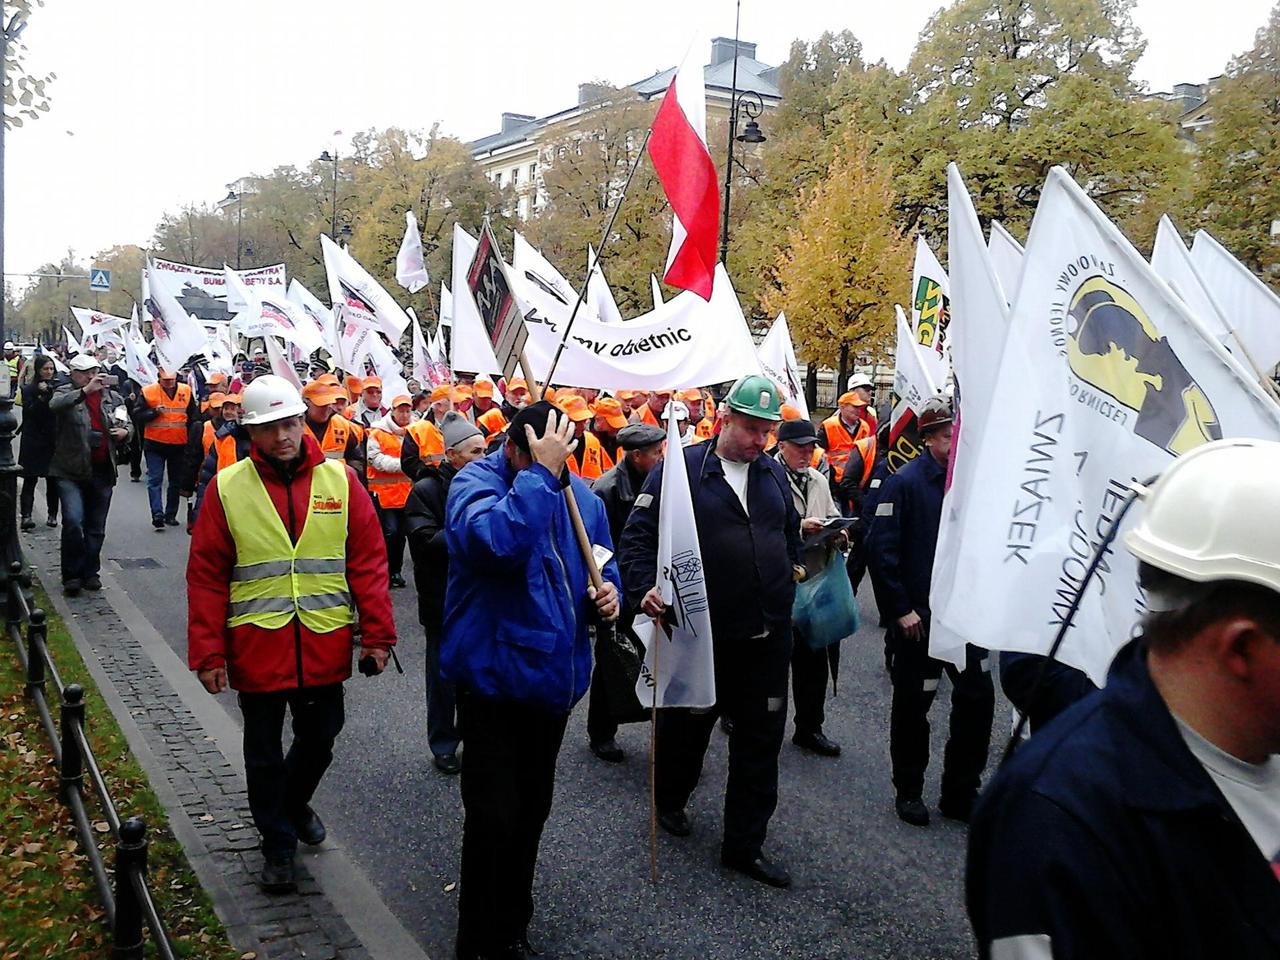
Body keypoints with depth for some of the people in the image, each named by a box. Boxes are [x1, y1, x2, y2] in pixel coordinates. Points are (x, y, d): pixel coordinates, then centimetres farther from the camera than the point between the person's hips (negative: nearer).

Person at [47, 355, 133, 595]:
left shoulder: (113, 397, 9)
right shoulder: (66, 393, -2)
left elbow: (128, 424, 21)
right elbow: (55, 405, -25)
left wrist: (125, 431, -3)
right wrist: (85, 390, -37)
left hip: (102, 472, 4)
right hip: (71, 471, -4)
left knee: (96, 528, 11)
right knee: (73, 521, -15)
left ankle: (90, 572, 26)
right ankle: (71, 575, -1)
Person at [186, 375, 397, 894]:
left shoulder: (339, 479, -3)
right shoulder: (227, 487, -6)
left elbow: (368, 561, -2)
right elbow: (207, 576, -4)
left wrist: (376, 634, -4)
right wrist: (208, 652, -7)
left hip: (325, 645, 2)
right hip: (257, 647, -1)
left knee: (319, 739, 19)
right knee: (265, 753, 13)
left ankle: (294, 802, 48)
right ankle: (277, 842, 32)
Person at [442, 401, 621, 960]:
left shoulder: (579, 495, 4)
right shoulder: (475, 483, -15)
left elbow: (601, 563, 17)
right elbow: (499, 541, -38)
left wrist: (607, 592, -5)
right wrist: (541, 471, -31)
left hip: (553, 677, 6)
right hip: (493, 677, -6)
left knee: (531, 810, 19)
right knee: (493, 817, -4)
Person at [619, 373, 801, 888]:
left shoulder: (773, 472, 8)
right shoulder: (682, 467, -9)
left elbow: (790, 534, 23)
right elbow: (637, 536, -11)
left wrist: (787, 577, 16)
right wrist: (646, 588, -24)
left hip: (767, 636, 5)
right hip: (702, 634, -4)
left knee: (760, 740, 8)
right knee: (687, 725, 15)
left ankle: (745, 845, 20)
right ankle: (670, 801, 43)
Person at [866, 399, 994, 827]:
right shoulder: (904, 483, -11)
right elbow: (880, 547, -14)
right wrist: (900, 610, -14)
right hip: (917, 618, -5)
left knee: (978, 696, 6)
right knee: (913, 703, 7)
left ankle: (961, 793, 22)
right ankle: (908, 792, 25)